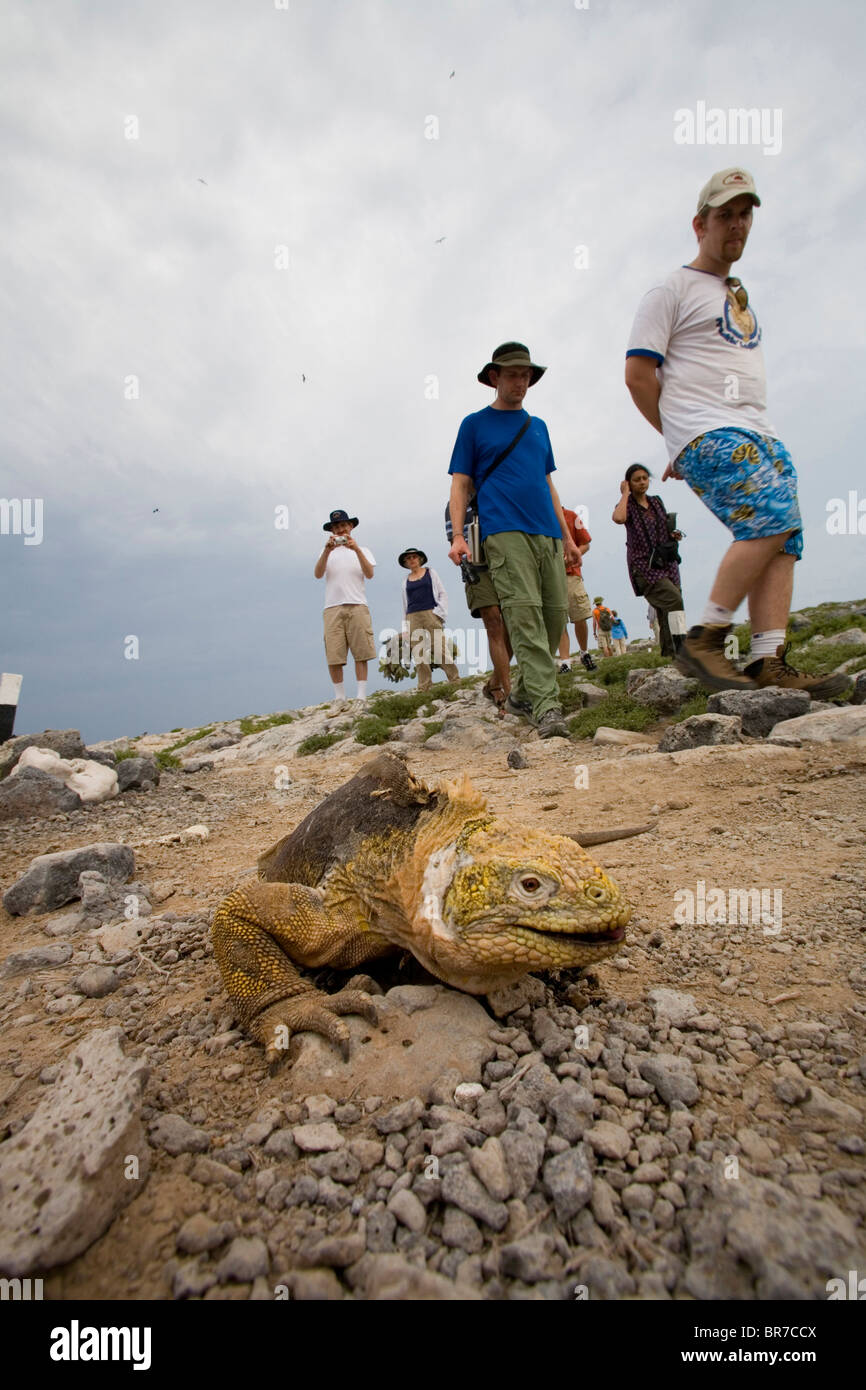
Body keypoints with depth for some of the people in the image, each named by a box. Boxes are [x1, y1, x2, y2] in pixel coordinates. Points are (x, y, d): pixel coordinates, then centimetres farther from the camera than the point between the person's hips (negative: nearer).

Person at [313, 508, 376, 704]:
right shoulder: (328, 552, 20)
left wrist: (357, 549, -13)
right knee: (333, 655, -7)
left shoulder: (362, 550, 18)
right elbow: (318, 574, 1)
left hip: (357, 606, -1)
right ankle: (339, 697, -1)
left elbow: (369, 574, -1)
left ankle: (361, 695, -5)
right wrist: (328, 550, -13)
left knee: (360, 653, -7)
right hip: (333, 607, 1)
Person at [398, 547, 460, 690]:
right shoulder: (406, 580, 17)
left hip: (431, 614, -3)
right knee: (418, 654, -5)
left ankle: (455, 680, -9)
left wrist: (439, 612, -5)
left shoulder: (430, 573, 12)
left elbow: (443, 594, 8)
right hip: (413, 618, 3)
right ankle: (424, 687, -3)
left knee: (440, 649, -13)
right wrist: (406, 627, 13)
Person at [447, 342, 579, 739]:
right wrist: (457, 535, -8)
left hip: (547, 534, 6)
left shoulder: (538, 426, 25)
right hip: (504, 532, -6)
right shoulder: (474, 424, 12)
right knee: (525, 614, -19)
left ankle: (522, 694, 16)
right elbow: (460, 484, 6)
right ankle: (546, 707, -23)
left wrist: (567, 535, 19)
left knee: (555, 615, 1)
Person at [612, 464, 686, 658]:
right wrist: (625, 494, -9)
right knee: (673, 599, -24)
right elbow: (618, 518, -24)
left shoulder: (657, 502, 17)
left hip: (666, 563, 6)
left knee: (667, 613, 2)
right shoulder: (627, 505, 1)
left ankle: (670, 656, 7)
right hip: (643, 565, -6)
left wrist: (674, 535, 5)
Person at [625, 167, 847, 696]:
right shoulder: (672, 290, 7)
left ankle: (770, 663, -13)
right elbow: (638, 374, -3)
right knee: (772, 522, -25)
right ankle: (705, 639, -18)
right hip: (706, 434, -7)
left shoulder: (743, 297, 30)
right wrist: (681, 437, 0)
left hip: (760, 433, 7)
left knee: (783, 539, -9)